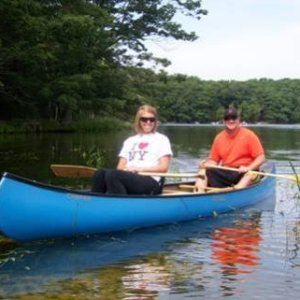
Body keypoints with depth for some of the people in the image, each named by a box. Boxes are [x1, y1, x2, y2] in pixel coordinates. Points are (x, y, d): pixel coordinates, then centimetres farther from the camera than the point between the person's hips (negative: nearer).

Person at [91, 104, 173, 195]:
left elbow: (163, 167, 3)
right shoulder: (130, 141, 27)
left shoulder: (162, 139, 14)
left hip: (150, 182, -4)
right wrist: (123, 170, -7)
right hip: (128, 178, 5)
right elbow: (121, 167, 18)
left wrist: (140, 169, -10)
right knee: (100, 173, -28)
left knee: (112, 175, -34)